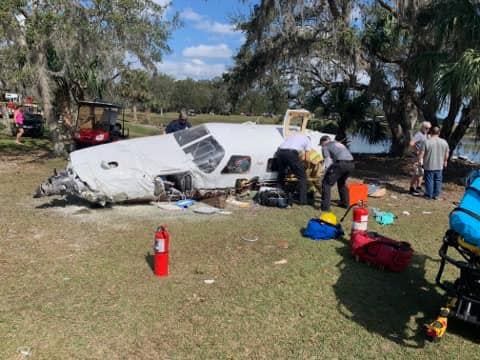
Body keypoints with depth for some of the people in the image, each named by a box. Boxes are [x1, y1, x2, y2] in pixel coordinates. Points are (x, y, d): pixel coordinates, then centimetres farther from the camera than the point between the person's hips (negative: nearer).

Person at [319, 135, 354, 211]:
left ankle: (325, 206, 0)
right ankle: (345, 203, 36)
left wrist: (327, 173, 8)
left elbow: (328, 160, 2)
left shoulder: (325, 147, 15)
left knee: (326, 183, 4)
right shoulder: (339, 143, 36)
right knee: (341, 182, 31)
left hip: (341, 164, -7)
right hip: (351, 164, 7)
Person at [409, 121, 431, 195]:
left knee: (421, 173, 14)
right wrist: (416, 151, -21)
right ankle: (412, 189, 1)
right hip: (418, 156, -9)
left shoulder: (425, 134, 13)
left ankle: (418, 188, 23)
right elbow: (411, 143, -29)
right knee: (416, 173, -7)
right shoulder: (418, 134, -16)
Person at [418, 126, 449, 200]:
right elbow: (446, 154, 9)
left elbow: (421, 153, -11)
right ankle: (436, 195, 18)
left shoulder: (427, 142, -13)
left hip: (429, 166, -3)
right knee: (438, 181, 13)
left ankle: (428, 195, 12)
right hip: (439, 166, 3)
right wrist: (445, 161, 22)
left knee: (429, 180, 5)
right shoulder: (444, 142, 0)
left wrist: (420, 160, 4)